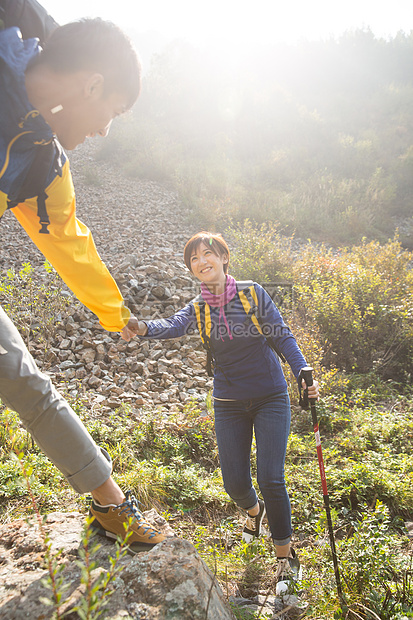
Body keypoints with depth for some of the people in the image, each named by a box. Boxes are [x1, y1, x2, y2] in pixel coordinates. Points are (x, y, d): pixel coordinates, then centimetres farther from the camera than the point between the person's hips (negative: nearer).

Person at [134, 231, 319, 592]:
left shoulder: (253, 294, -7)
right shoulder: (198, 311, -3)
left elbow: (283, 336, -5)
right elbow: (173, 326, -24)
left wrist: (303, 372, -20)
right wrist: (144, 328, -46)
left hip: (271, 399, -2)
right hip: (229, 405, 2)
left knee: (270, 478, -8)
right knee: (235, 482, 4)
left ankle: (286, 554, 16)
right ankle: (254, 510, 42)